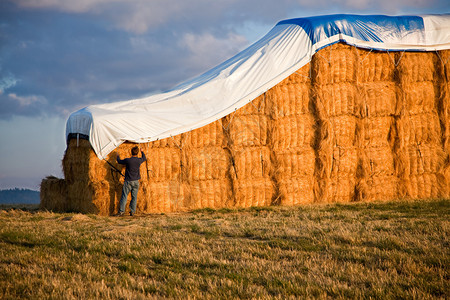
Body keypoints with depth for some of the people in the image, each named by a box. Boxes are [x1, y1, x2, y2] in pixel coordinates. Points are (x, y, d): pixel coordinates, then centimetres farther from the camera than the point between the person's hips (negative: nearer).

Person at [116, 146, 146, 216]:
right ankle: (132, 211, 10)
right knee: (134, 197, 9)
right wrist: (142, 152, 40)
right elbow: (144, 158, 20)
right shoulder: (139, 160, -5)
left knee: (124, 196, 1)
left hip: (128, 181, -2)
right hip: (136, 181, 2)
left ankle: (121, 211, -5)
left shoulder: (127, 160, -13)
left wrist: (118, 156, 28)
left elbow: (119, 161, 7)